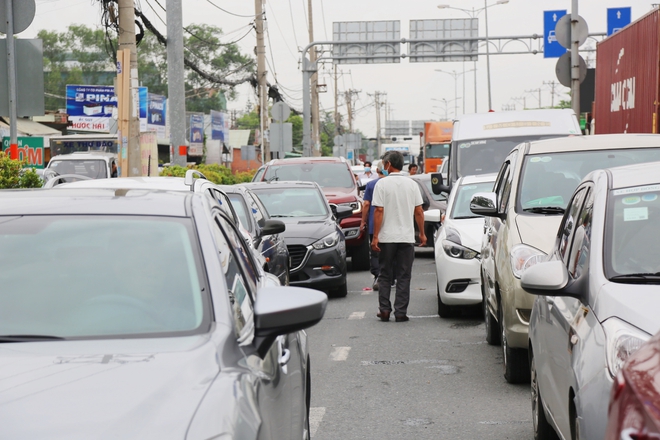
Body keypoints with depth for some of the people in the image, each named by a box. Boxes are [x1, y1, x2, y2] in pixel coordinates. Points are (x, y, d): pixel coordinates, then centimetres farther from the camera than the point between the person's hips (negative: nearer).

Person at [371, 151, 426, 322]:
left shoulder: (382, 184, -7)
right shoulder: (412, 184, 3)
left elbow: (378, 211, -11)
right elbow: (419, 212, 4)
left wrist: (375, 236, -9)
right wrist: (422, 233, 13)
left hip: (387, 237, -2)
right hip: (407, 237, 2)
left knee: (385, 276, 10)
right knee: (403, 277, 5)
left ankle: (384, 310, 8)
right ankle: (401, 313, 2)